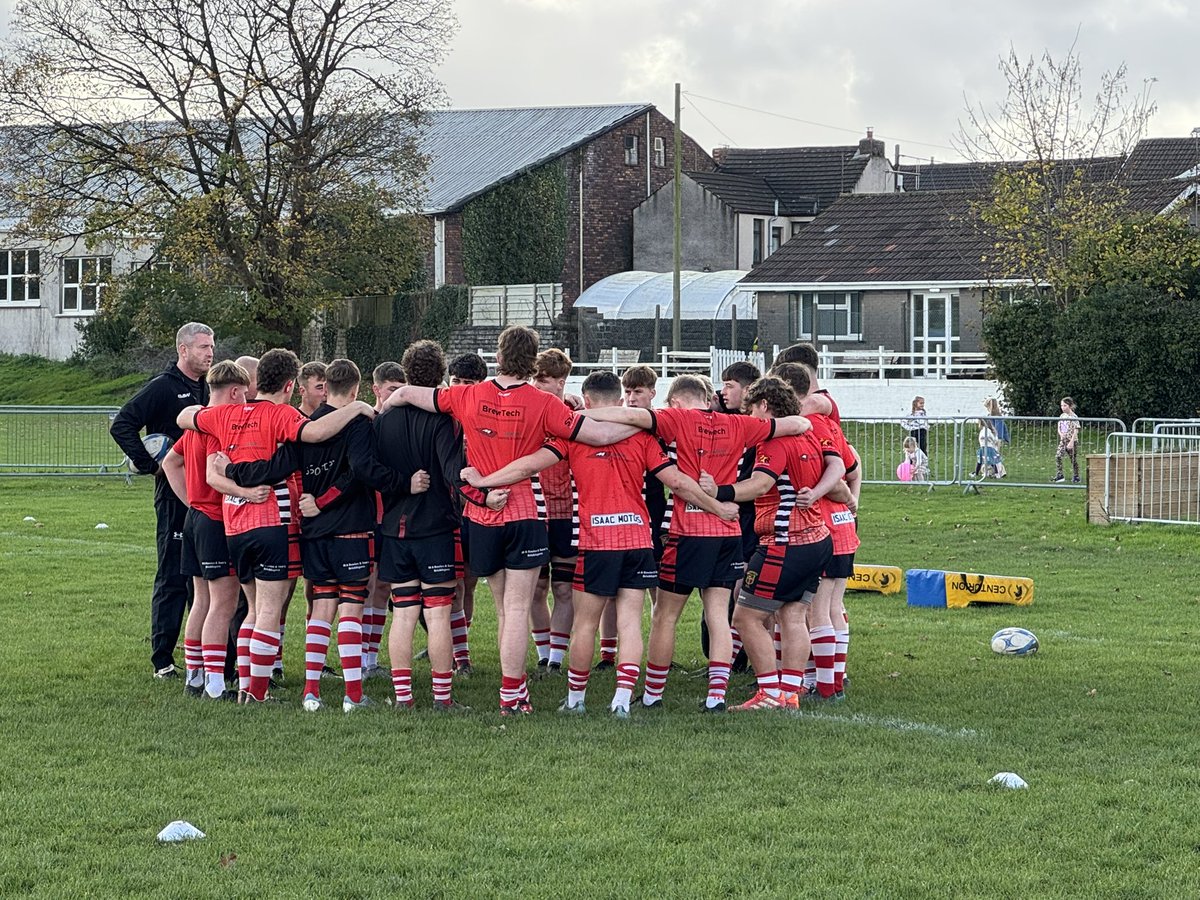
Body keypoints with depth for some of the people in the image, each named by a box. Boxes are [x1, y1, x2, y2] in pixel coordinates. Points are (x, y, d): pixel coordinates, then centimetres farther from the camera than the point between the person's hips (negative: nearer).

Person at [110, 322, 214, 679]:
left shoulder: (207, 389, 14)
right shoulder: (163, 388, -6)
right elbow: (121, 426, -11)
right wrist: (150, 464, -13)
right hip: (174, 497, -6)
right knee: (172, 578, -3)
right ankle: (162, 659, 2)